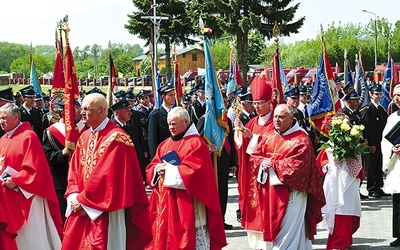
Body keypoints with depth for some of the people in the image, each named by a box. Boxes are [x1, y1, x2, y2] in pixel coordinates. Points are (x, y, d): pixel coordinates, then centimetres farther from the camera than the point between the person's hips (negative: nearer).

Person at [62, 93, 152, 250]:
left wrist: (83, 200, -15)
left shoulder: (116, 138, -14)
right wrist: (75, 198, -7)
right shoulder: (84, 137, 11)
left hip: (105, 212, -8)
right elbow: (74, 170, 10)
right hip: (82, 208, 8)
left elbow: (107, 176, -20)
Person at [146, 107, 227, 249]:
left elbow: (193, 171, -19)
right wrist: (158, 169, -8)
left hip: (186, 204, -7)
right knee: (165, 237, 9)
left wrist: (169, 170, -14)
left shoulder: (196, 143, -8)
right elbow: (151, 169, 15)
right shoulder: (165, 145, 16)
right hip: (165, 203, 7)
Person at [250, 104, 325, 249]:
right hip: (271, 191, 6)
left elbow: (298, 164, -18)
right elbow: (255, 155, 11)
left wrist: (273, 165, -15)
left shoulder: (301, 139, -8)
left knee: (287, 227, -4)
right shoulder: (269, 137, 12)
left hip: (291, 191, -6)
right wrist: (263, 162, -12)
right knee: (272, 224, 10)